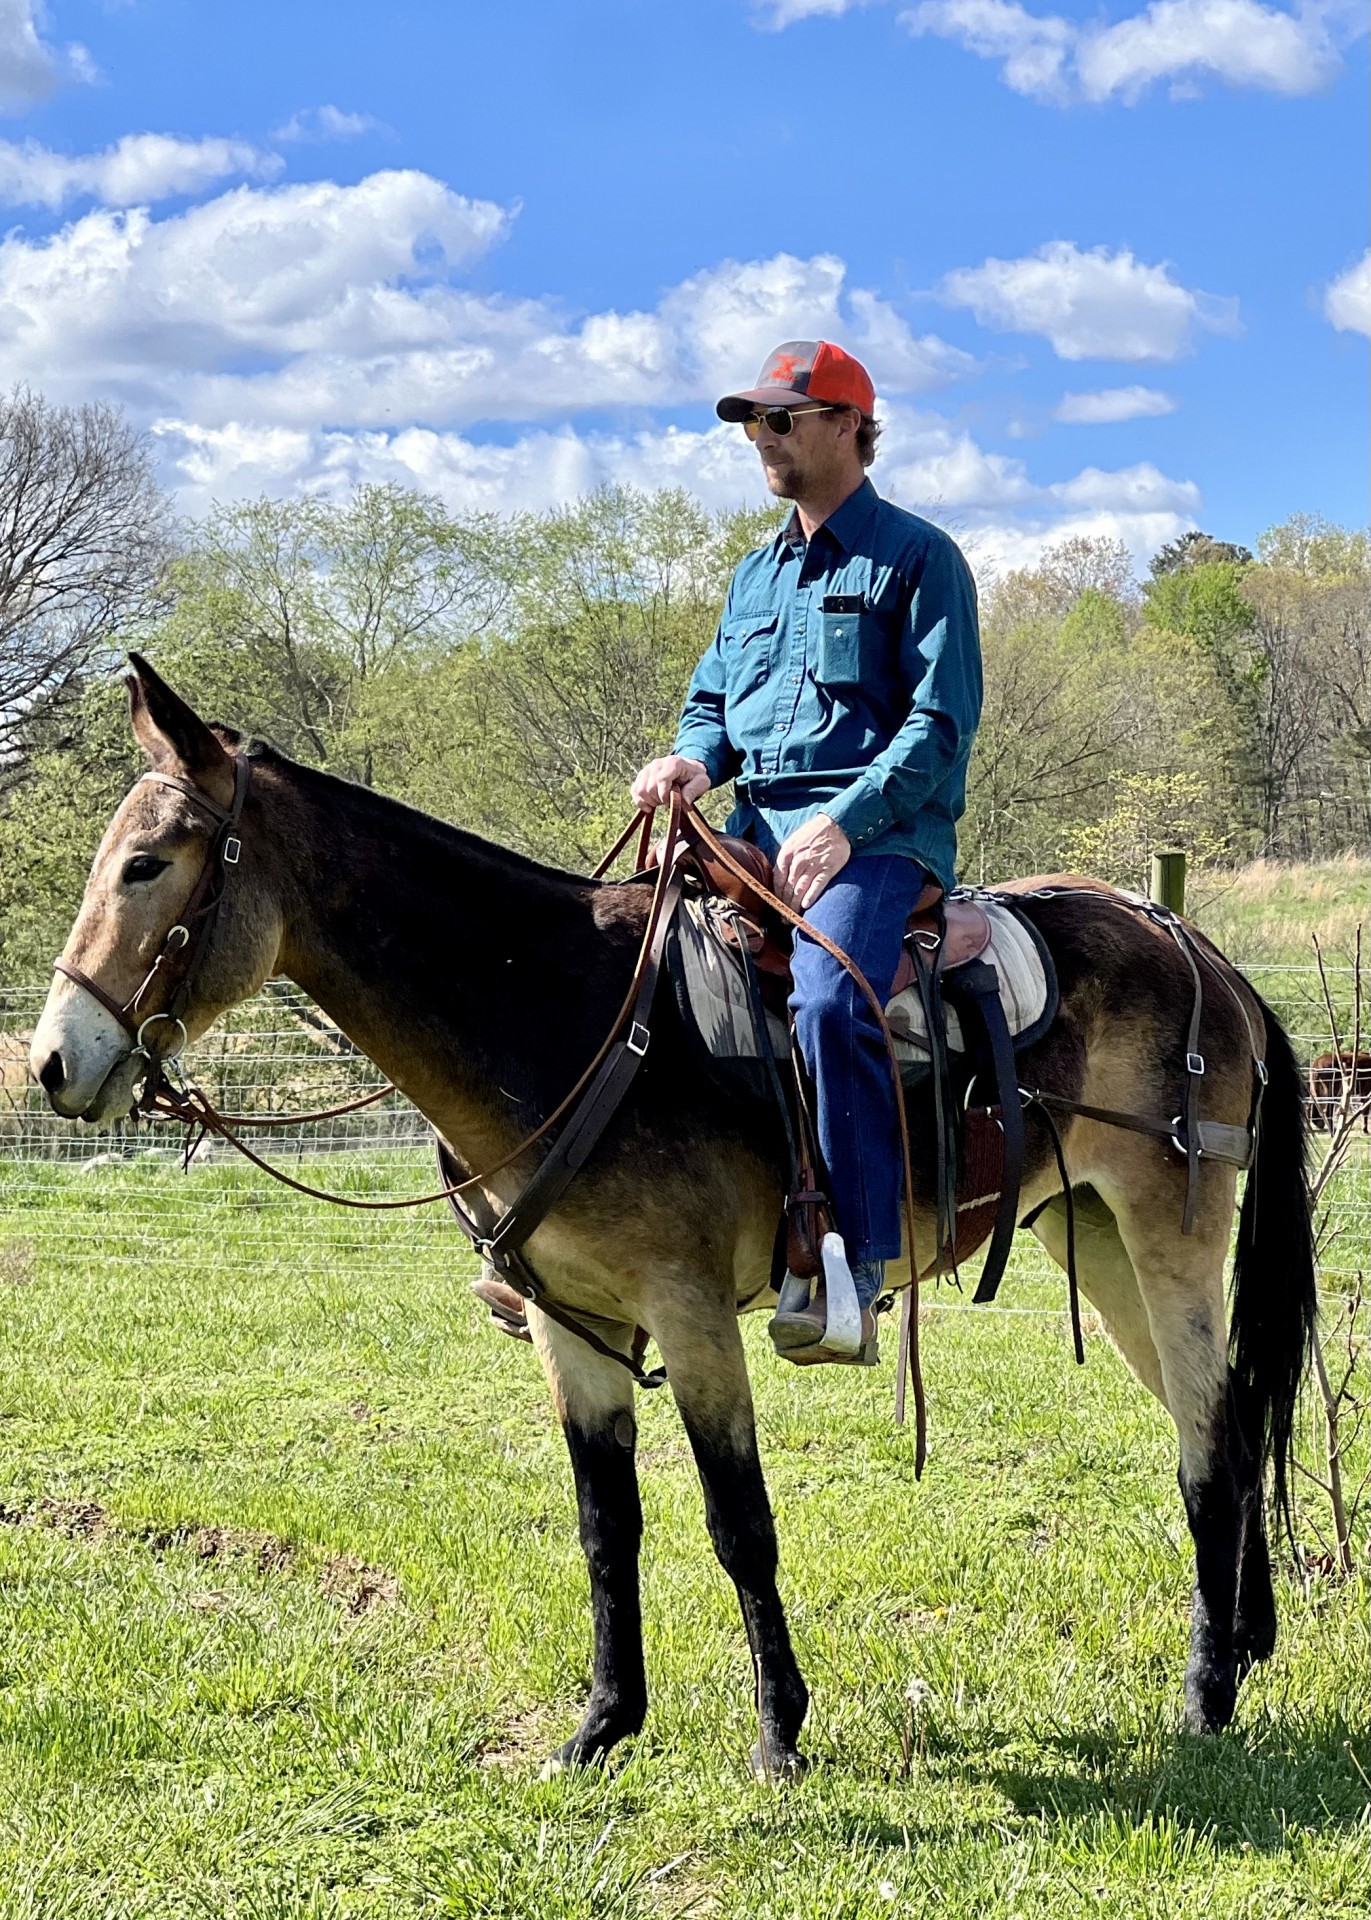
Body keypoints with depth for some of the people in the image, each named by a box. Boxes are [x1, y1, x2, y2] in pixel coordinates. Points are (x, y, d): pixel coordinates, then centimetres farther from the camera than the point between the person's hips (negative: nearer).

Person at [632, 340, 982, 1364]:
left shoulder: (916, 557, 0)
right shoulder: (757, 574, 23)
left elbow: (941, 722, -8)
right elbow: (714, 701, 26)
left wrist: (844, 822, -20)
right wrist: (694, 759, 1)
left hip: (877, 833, -8)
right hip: (754, 834, 8)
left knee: (830, 1002, -35)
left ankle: (849, 1272, -36)